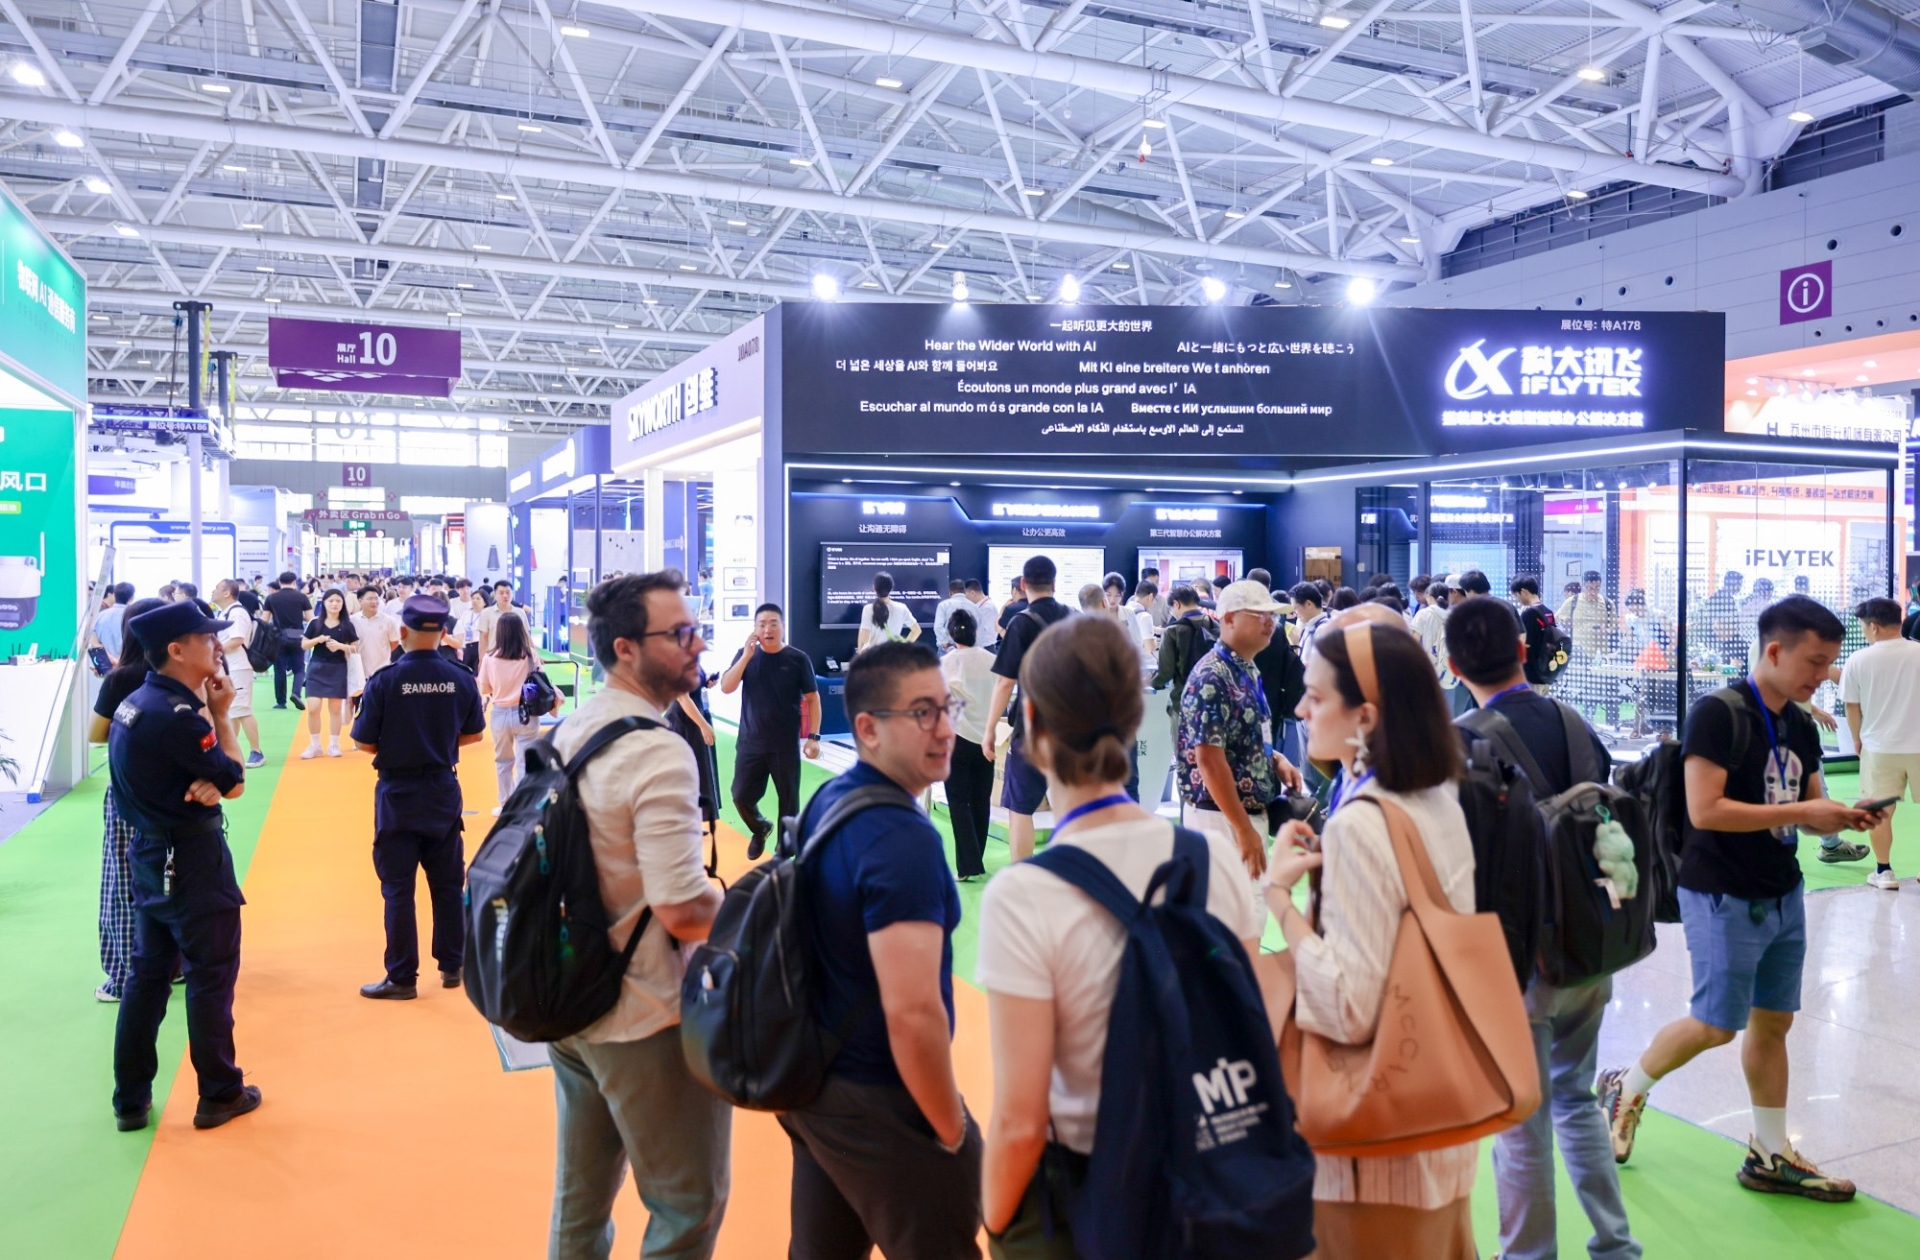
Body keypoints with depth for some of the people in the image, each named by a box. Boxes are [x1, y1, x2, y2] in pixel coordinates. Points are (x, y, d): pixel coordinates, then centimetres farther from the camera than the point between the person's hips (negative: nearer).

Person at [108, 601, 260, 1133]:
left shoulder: (135, 704, 7)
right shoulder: (178, 714, -23)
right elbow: (234, 782, -12)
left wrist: (205, 784, -14)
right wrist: (220, 715, -6)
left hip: (151, 855, 9)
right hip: (191, 860, -9)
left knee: (148, 975, 15)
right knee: (211, 976, 3)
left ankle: (130, 1100, 23)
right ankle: (220, 1095, 15)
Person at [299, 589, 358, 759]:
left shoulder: (347, 625, 1)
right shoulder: (315, 623, 2)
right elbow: (304, 645, 4)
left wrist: (340, 645, -16)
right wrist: (318, 639, -14)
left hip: (338, 670, 0)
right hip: (316, 668, 0)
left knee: (335, 709, 5)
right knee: (313, 708, -4)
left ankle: (333, 745, 15)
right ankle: (315, 745, 9)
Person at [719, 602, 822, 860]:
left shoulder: (798, 659, -6)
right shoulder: (745, 655, 0)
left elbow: (812, 698, -2)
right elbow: (726, 688, -9)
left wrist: (813, 736, -8)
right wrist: (747, 655, -18)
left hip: (786, 745, -2)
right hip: (750, 743, 2)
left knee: (788, 801, 6)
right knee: (741, 795, 6)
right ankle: (760, 829, 37)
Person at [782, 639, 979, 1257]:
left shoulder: (826, 799, 3)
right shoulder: (903, 839, -25)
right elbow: (912, 1012, -29)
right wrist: (952, 1132, -15)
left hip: (814, 1082, 9)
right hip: (880, 1103, -9)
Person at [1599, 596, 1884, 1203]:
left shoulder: (1801, 726, 7)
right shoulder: (1719, 714, -17)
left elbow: (1807, 807, 16)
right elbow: (1704, 810, -25)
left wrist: (1844, 817, -5)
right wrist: (1801, 812, -23)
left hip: (1784, 896, 8)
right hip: (1723, 897, -8)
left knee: (1773, 1020, 13)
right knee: (1716, 1025, -1)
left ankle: (1770, 1156, 24)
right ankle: (1626, 1088, 22)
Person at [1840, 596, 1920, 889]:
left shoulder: (1858, 660, -8)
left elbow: (1852, 707, 2)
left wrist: (1857, 739, 18)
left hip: (1880, 747, -1)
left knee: (1880, 811, 8)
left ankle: (1884, 871, 14)